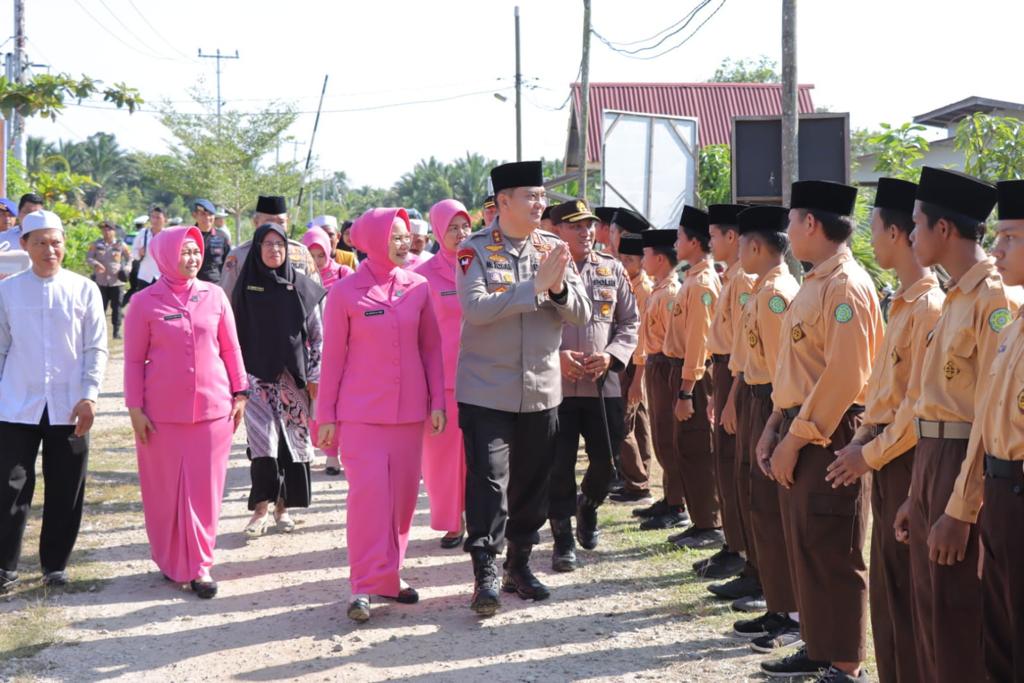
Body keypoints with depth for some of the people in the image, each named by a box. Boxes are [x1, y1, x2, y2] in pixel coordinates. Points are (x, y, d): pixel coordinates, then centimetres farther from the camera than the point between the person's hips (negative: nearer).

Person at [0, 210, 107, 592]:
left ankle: (55, 563, 21)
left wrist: (89, 396, -8)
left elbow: (96, 347, 1)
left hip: (68, 407, 0)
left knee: (65, 492, 7)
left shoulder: (84, 290, 0)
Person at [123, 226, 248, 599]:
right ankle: (171, 562, 22)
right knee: (165, 489, 7)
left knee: (205, 489, 2)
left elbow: (231, 348, 10)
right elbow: (134, 359, 0)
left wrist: (240, 392, 7)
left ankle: (199, 566, 11)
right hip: (163, 412, -1)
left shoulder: (214, 295, 3)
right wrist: (135, 408, -4)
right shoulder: (146, 302, -2)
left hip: (213, 407, 2)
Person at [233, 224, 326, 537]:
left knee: (292, 438, 2)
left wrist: (315, 376, 0)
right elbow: (235, 332, 6)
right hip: (257, 374, -1)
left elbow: (317, 333, 5)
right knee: (262, 438, -13)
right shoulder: (246, 286, 4)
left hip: (292, 375, 1)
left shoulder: (301, 285, 3)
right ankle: (261, 507, -5)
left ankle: (283, 505, 15)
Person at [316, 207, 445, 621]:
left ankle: (390, 574, 21)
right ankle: (364, 586, -5)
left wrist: (437, 401, 5)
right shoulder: (345, 293, -4)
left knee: (403, 494, 7)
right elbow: (333, 357, -1)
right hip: (361, 412, -4)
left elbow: (432, 347, 10)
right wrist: (326, 416, -1)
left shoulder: (418, 287, 4)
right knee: (368, 493, -10)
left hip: (409, 411, 4)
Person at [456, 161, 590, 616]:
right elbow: (475, 307, -20)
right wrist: (536, 285, -23)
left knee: (533, 481, 11)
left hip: (542, 390, 4)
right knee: (489, 480, -8)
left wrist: (559, 286, -18)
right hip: (486, 390, -4)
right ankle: (486, 574, -5)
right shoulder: (475, 249, -5)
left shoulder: (553, 248, 6)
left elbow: (581, 314, 3)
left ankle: (520, 564, 24)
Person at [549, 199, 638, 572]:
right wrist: (556, 356, -16)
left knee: (606, 461, 8)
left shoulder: (613, 270, 8)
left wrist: (611, 356, -6)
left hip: (605, 384, 3)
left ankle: (588, 505, 39)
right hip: (556, 384, -3)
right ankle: (563, 538, 13)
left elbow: (630, 323, 11)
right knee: (559, 465, 0)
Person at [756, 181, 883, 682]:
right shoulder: (814, 284, 14)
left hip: (829, 436, -10)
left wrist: (797, 438, -19)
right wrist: (775, 427, 13)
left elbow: (845, 377, -22)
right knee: (804, 547, 16)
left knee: (834, 555, -2)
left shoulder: (846, 287, -16)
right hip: (798, 431, 10)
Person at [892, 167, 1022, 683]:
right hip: (930, 459, 9)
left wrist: (960, 510, -20)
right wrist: (918, 497, 17)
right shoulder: (955, 300, 14)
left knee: (957, 620, -3)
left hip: (963, 464, -9)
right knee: (929, 608, 14)